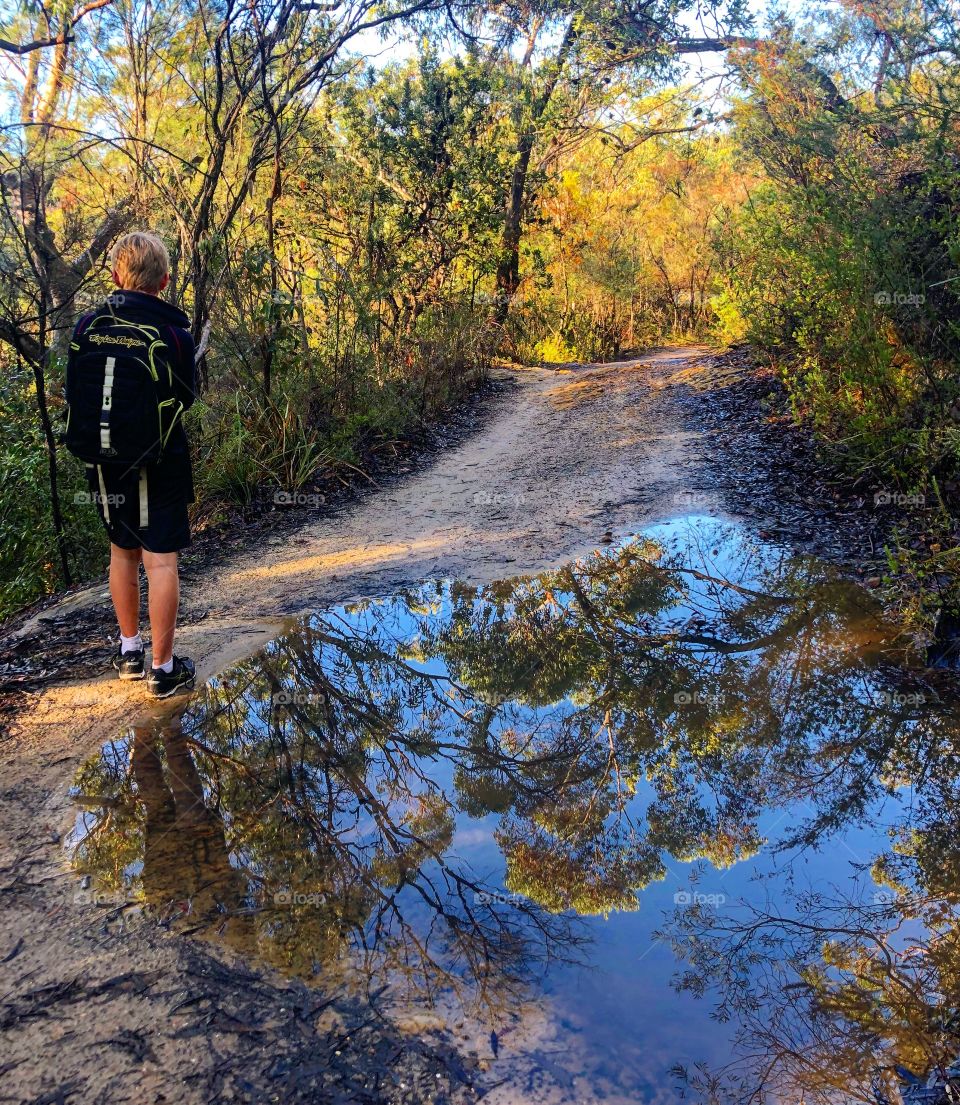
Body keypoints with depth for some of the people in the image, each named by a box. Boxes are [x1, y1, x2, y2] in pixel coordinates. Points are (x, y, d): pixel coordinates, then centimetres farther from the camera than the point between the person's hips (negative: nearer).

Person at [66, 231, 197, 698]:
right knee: (160, 560, 1)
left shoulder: (87, 326, -4)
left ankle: (129, 651, 31)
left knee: (123, 552, 19)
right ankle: (162, 668, 7)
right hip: (157, 464, -4)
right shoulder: (172, 333, -14)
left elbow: (75, 392, 6)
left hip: (103, 462, 4)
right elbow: (186, 397, -1)